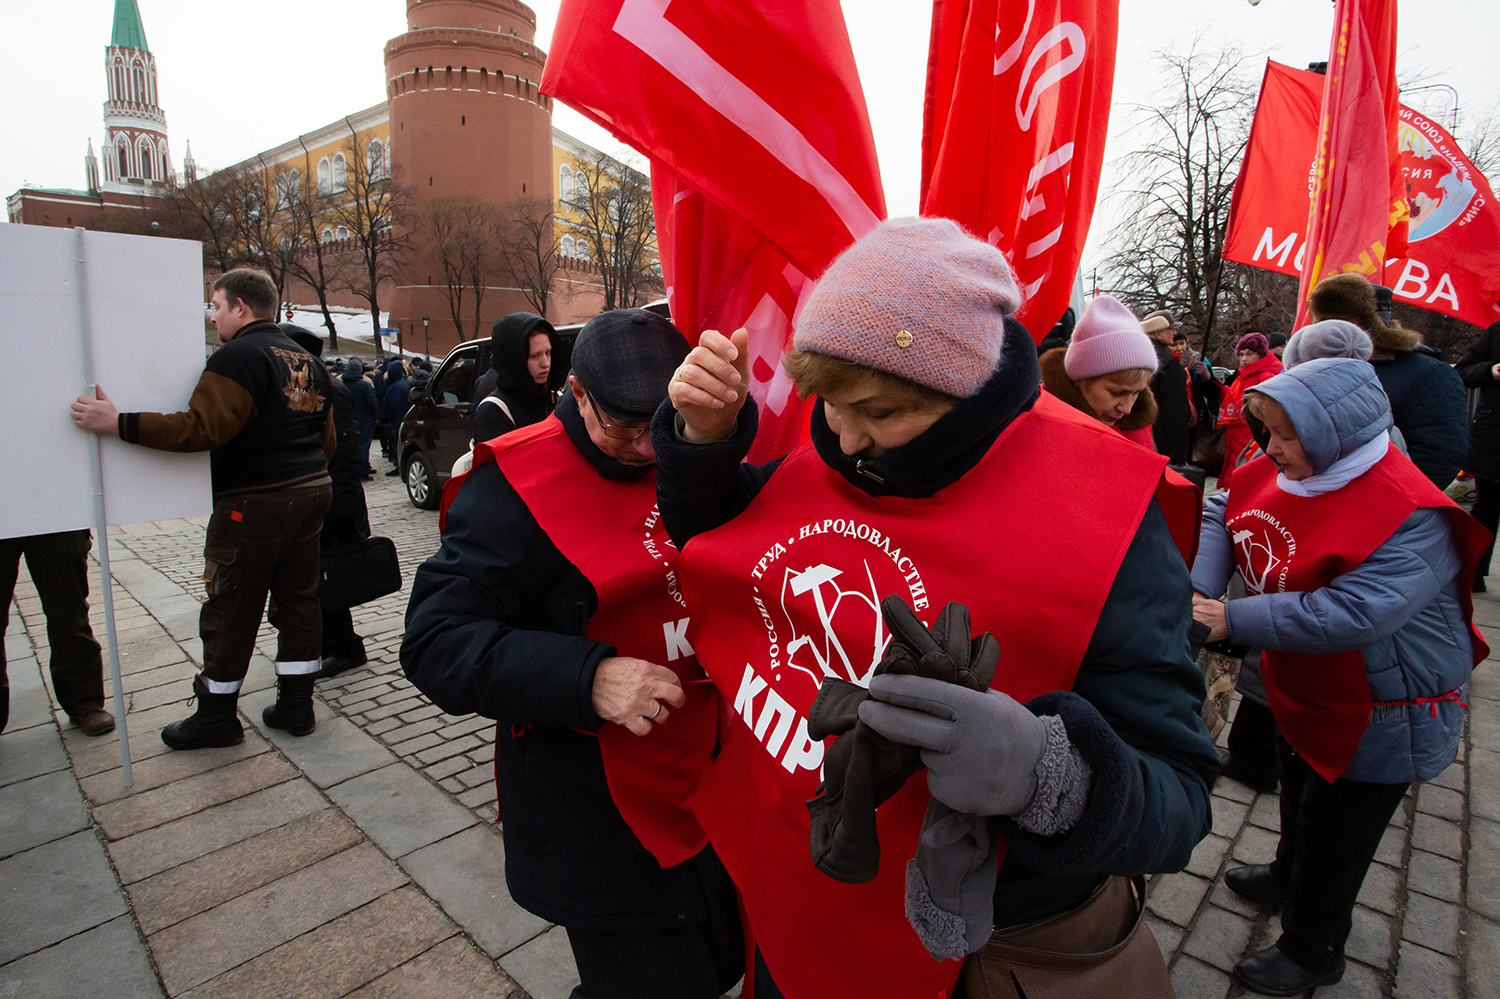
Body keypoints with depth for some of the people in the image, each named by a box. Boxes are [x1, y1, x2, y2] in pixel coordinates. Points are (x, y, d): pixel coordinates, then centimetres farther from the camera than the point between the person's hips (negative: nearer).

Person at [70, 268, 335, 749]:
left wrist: (120, 424, -17)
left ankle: (217, 716, 17)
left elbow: (202, 427, -23)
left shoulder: (238, 356, -13)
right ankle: (296, 702, 20)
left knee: (230, 610, 4)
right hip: (312, 493, 8)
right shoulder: (308, 361, 14)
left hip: (255, 502, -8)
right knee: (298, 600, 13)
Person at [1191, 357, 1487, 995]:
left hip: (1378, 716, -7)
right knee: (1298, 793, 31)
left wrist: (1232, 621, -33)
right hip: (1304, 692, 7)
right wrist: (1201, 588, -15)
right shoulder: (1288, 468, -9)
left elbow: (1347, 616, -39)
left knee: (1332, 833, 13)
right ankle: (1289, 876, 59)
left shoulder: (1409, 516, -32)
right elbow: (1225, 513, 1)